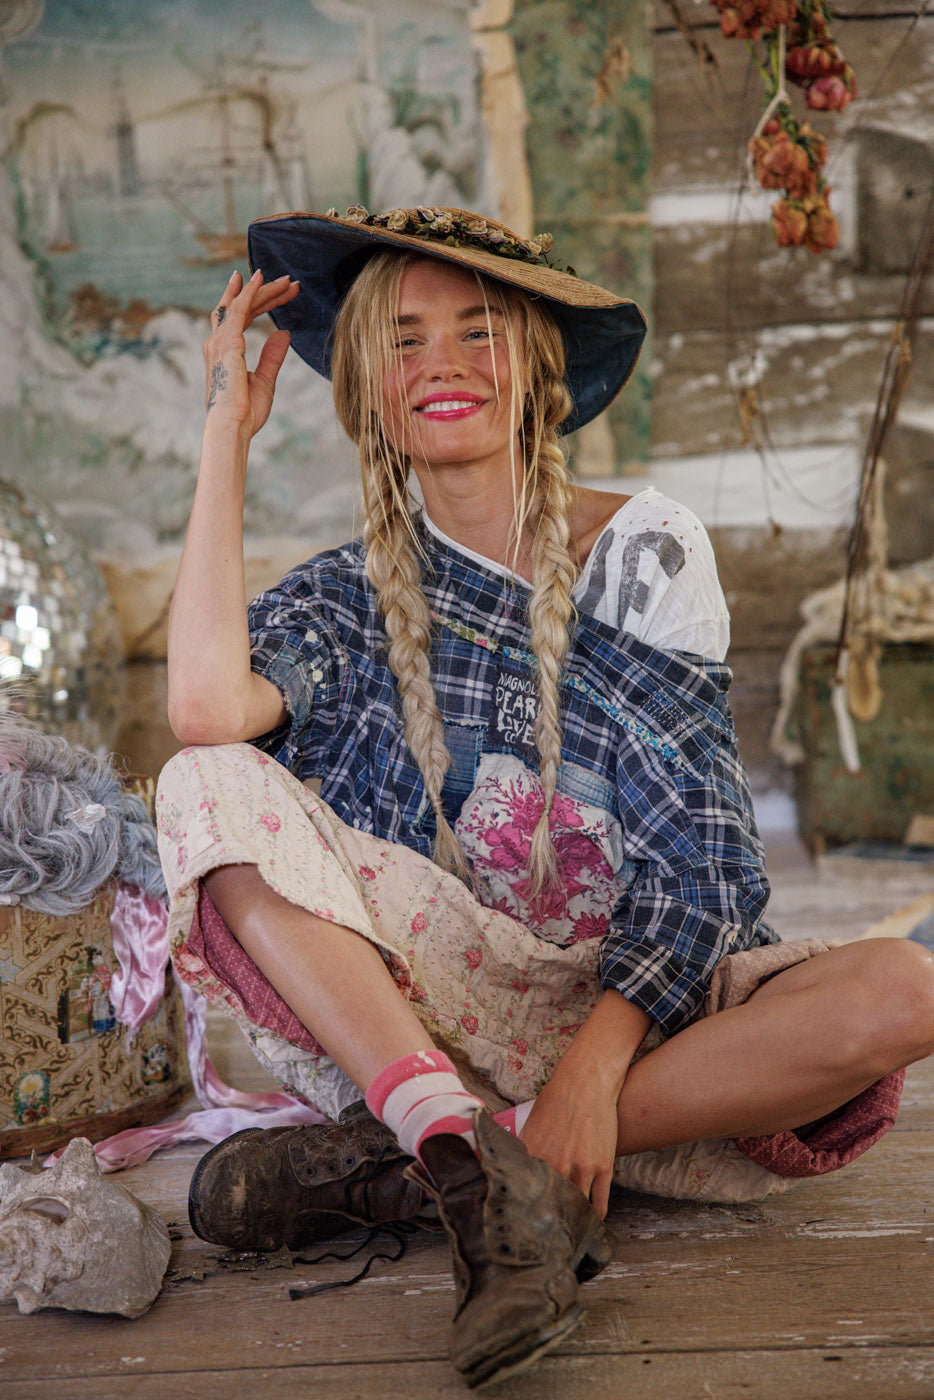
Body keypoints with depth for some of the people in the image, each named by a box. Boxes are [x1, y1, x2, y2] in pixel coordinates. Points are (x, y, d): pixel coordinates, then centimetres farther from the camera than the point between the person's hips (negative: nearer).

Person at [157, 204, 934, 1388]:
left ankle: (406, 1163, -23)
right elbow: (208, 704, -20)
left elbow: (697, 846, -4)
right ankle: (473, 1150, -34)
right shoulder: (352, 598, 5)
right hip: (420, 1011, 0)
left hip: (632, 1006, 1)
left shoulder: (643, 547, 2)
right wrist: (227, 432, -8)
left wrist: (597, 1059, -20)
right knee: (208, 788, -21)